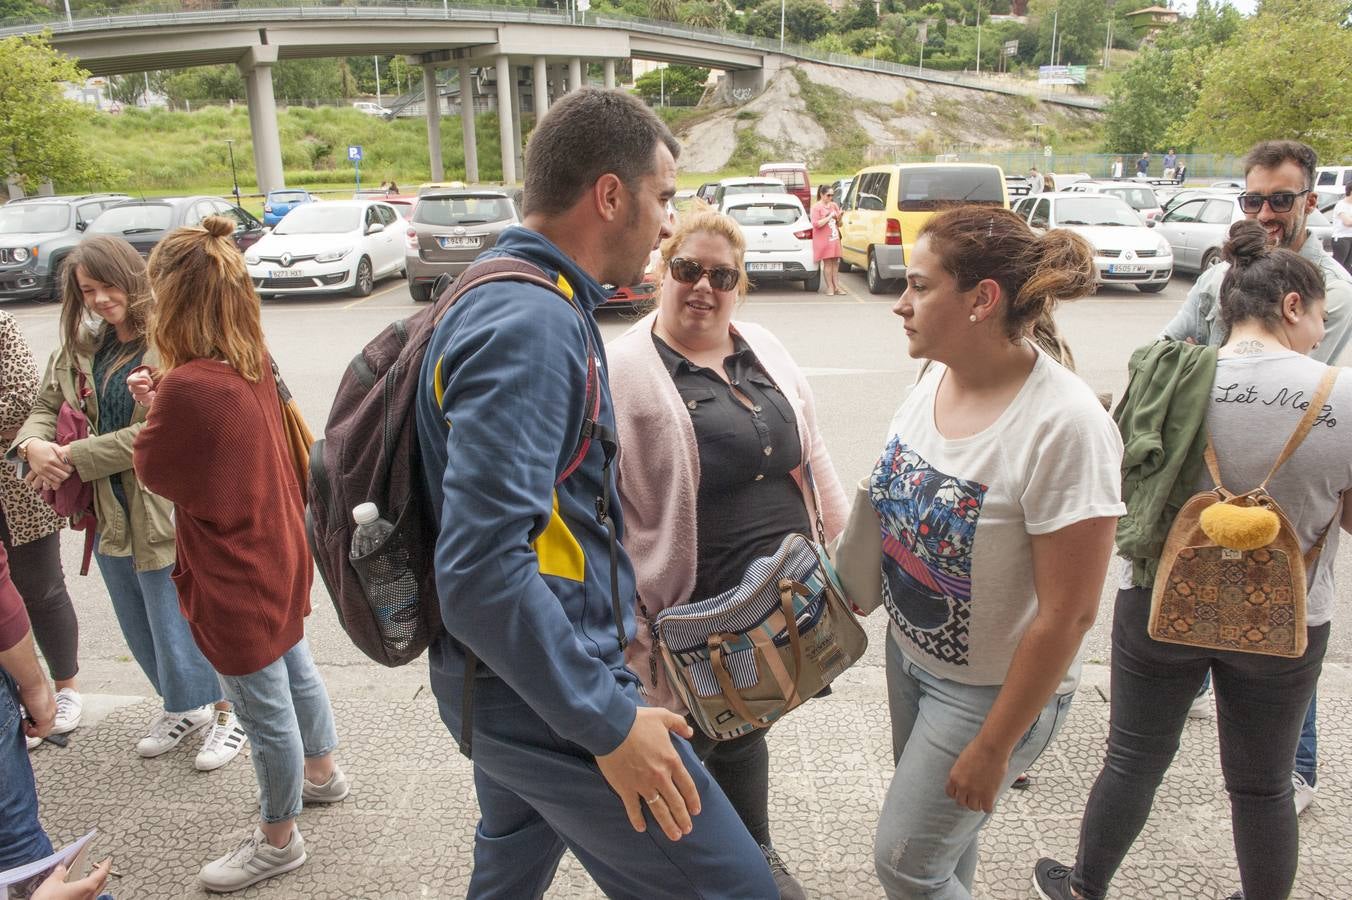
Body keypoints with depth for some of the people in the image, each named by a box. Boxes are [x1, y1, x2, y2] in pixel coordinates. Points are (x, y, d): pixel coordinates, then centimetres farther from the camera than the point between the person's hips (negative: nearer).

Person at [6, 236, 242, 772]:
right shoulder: (80, 349, 6)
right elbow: (46, 406, 9)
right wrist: (33, 444, -14)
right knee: (139, 629, 21)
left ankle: (227, 711, 29)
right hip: (108, 512, 8)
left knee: (177, 623, 5)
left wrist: (74, 457, -19)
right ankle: (182, 706, 43)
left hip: (163, 511, -8)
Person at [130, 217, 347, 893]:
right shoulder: (254, 365, -3)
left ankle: (278, 841, 28)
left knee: (265, 712, 9)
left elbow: (154, 470, -12)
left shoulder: (189, 385, -28)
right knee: (293, 667, 27)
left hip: (234, 577, -8)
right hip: (277, 554, 9)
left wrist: (151, 405, 2)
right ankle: (322, 772, 49)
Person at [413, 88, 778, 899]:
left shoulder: (513, 298, 9)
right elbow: (479, 572, -30)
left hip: (506, 684, 10)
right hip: (545, 701, -10)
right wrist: (609, 725, -23)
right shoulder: (531, 324, -23)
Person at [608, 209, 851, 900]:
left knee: (744, 731, 26)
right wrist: (628, 623, -17)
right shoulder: (624, 372, -14)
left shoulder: (765, 351, 6)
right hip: (697, 610, -6)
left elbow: (811, 458, 13)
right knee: (685, 742, 13)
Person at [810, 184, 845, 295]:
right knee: (827, 263, -6)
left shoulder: (834, 206, 13)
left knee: (835, 262, 5)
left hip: (835, 238, 6)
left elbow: (839, 224, 17)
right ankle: (830, 287, -2)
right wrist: (830, 217, -15)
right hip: (823, 239, -6)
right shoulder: (816, 207, -5)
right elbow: (816, 224, -16)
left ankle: (836, 287, 8)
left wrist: (839, 217, -4)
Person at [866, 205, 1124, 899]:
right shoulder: (935, 377, -7)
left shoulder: (1064, 424, -29)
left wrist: (993, 746, -18)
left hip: (991, 687, -6)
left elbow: (1067, 613, -25)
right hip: (909, 650, 6)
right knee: (941, 828, 25)